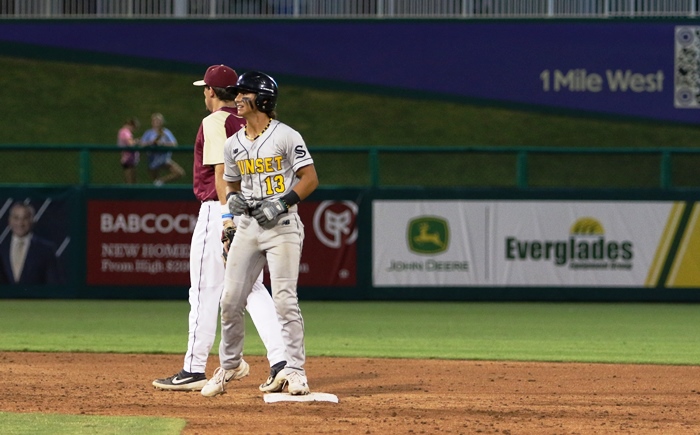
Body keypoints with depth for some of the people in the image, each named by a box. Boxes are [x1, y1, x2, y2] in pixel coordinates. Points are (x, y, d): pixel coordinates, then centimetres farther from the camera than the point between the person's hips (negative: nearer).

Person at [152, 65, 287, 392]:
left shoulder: (215, 122, -10)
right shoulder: (249, 124, 15)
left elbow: (222, 171, -18)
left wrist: (228, 216, -23)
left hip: (219, 209, -8)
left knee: (205, 291, -3)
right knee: (252, 288, 9)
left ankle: (194, 370, 0)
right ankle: (280, 361, -2)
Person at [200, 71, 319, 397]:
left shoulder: (286, 137, -6)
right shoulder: (233, 145, 12)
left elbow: (310, 178, -7)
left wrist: (281, 203, -18)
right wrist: (233, 199, -1)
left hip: (282, 225, -6)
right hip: (248, 224, 6)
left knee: (284, 298, -12)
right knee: (230, 299, 3)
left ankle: (294, 370, -5)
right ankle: (228, 366, 18)